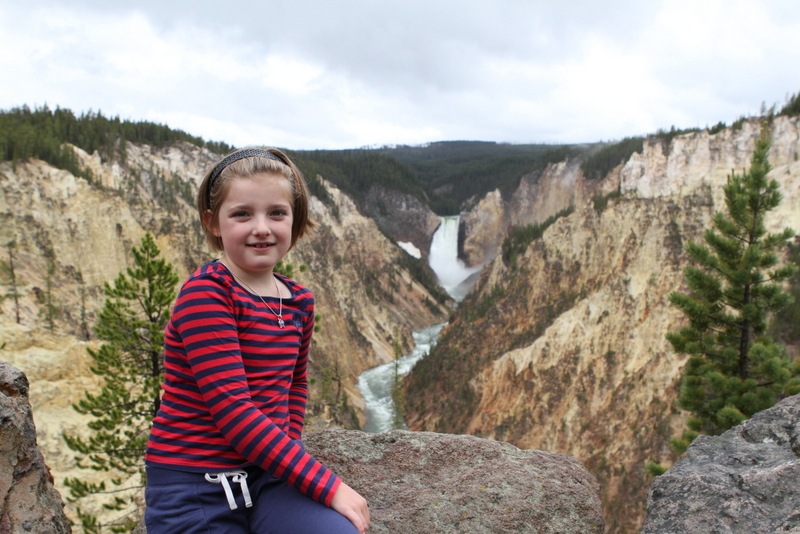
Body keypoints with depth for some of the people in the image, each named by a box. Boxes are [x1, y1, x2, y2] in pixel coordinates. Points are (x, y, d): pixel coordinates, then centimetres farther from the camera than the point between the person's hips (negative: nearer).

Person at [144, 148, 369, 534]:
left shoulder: (299, 302, 3)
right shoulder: (204, 295, -16)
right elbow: (232, 410, -22)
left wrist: (286, 450, 5)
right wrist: (326, 486, -21)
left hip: (266, 475, 5)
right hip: (195, 486, -4)